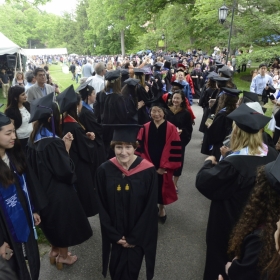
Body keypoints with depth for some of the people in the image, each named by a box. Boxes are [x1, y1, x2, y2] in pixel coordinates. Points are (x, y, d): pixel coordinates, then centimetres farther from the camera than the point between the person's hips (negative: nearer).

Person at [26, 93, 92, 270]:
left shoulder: (35, 140, -1)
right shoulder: (52, 142, -29)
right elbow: (65, 170, -26)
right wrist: (66, 149, -14)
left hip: (44, 188, 8)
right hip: (58, 190, -8)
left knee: (53, 221, 25)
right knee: (63, 221, 13)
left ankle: (54, 251, 43)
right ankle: (63, 256, 33)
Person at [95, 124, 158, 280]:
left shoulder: (148, 171, -17)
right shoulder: (104, 171, -12)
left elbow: (150, 208, -12)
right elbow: (102, 208, -4)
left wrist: (133, 238, -9)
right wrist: (115, 235, -6)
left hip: (138, 236, -1)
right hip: (116, 235, 1)